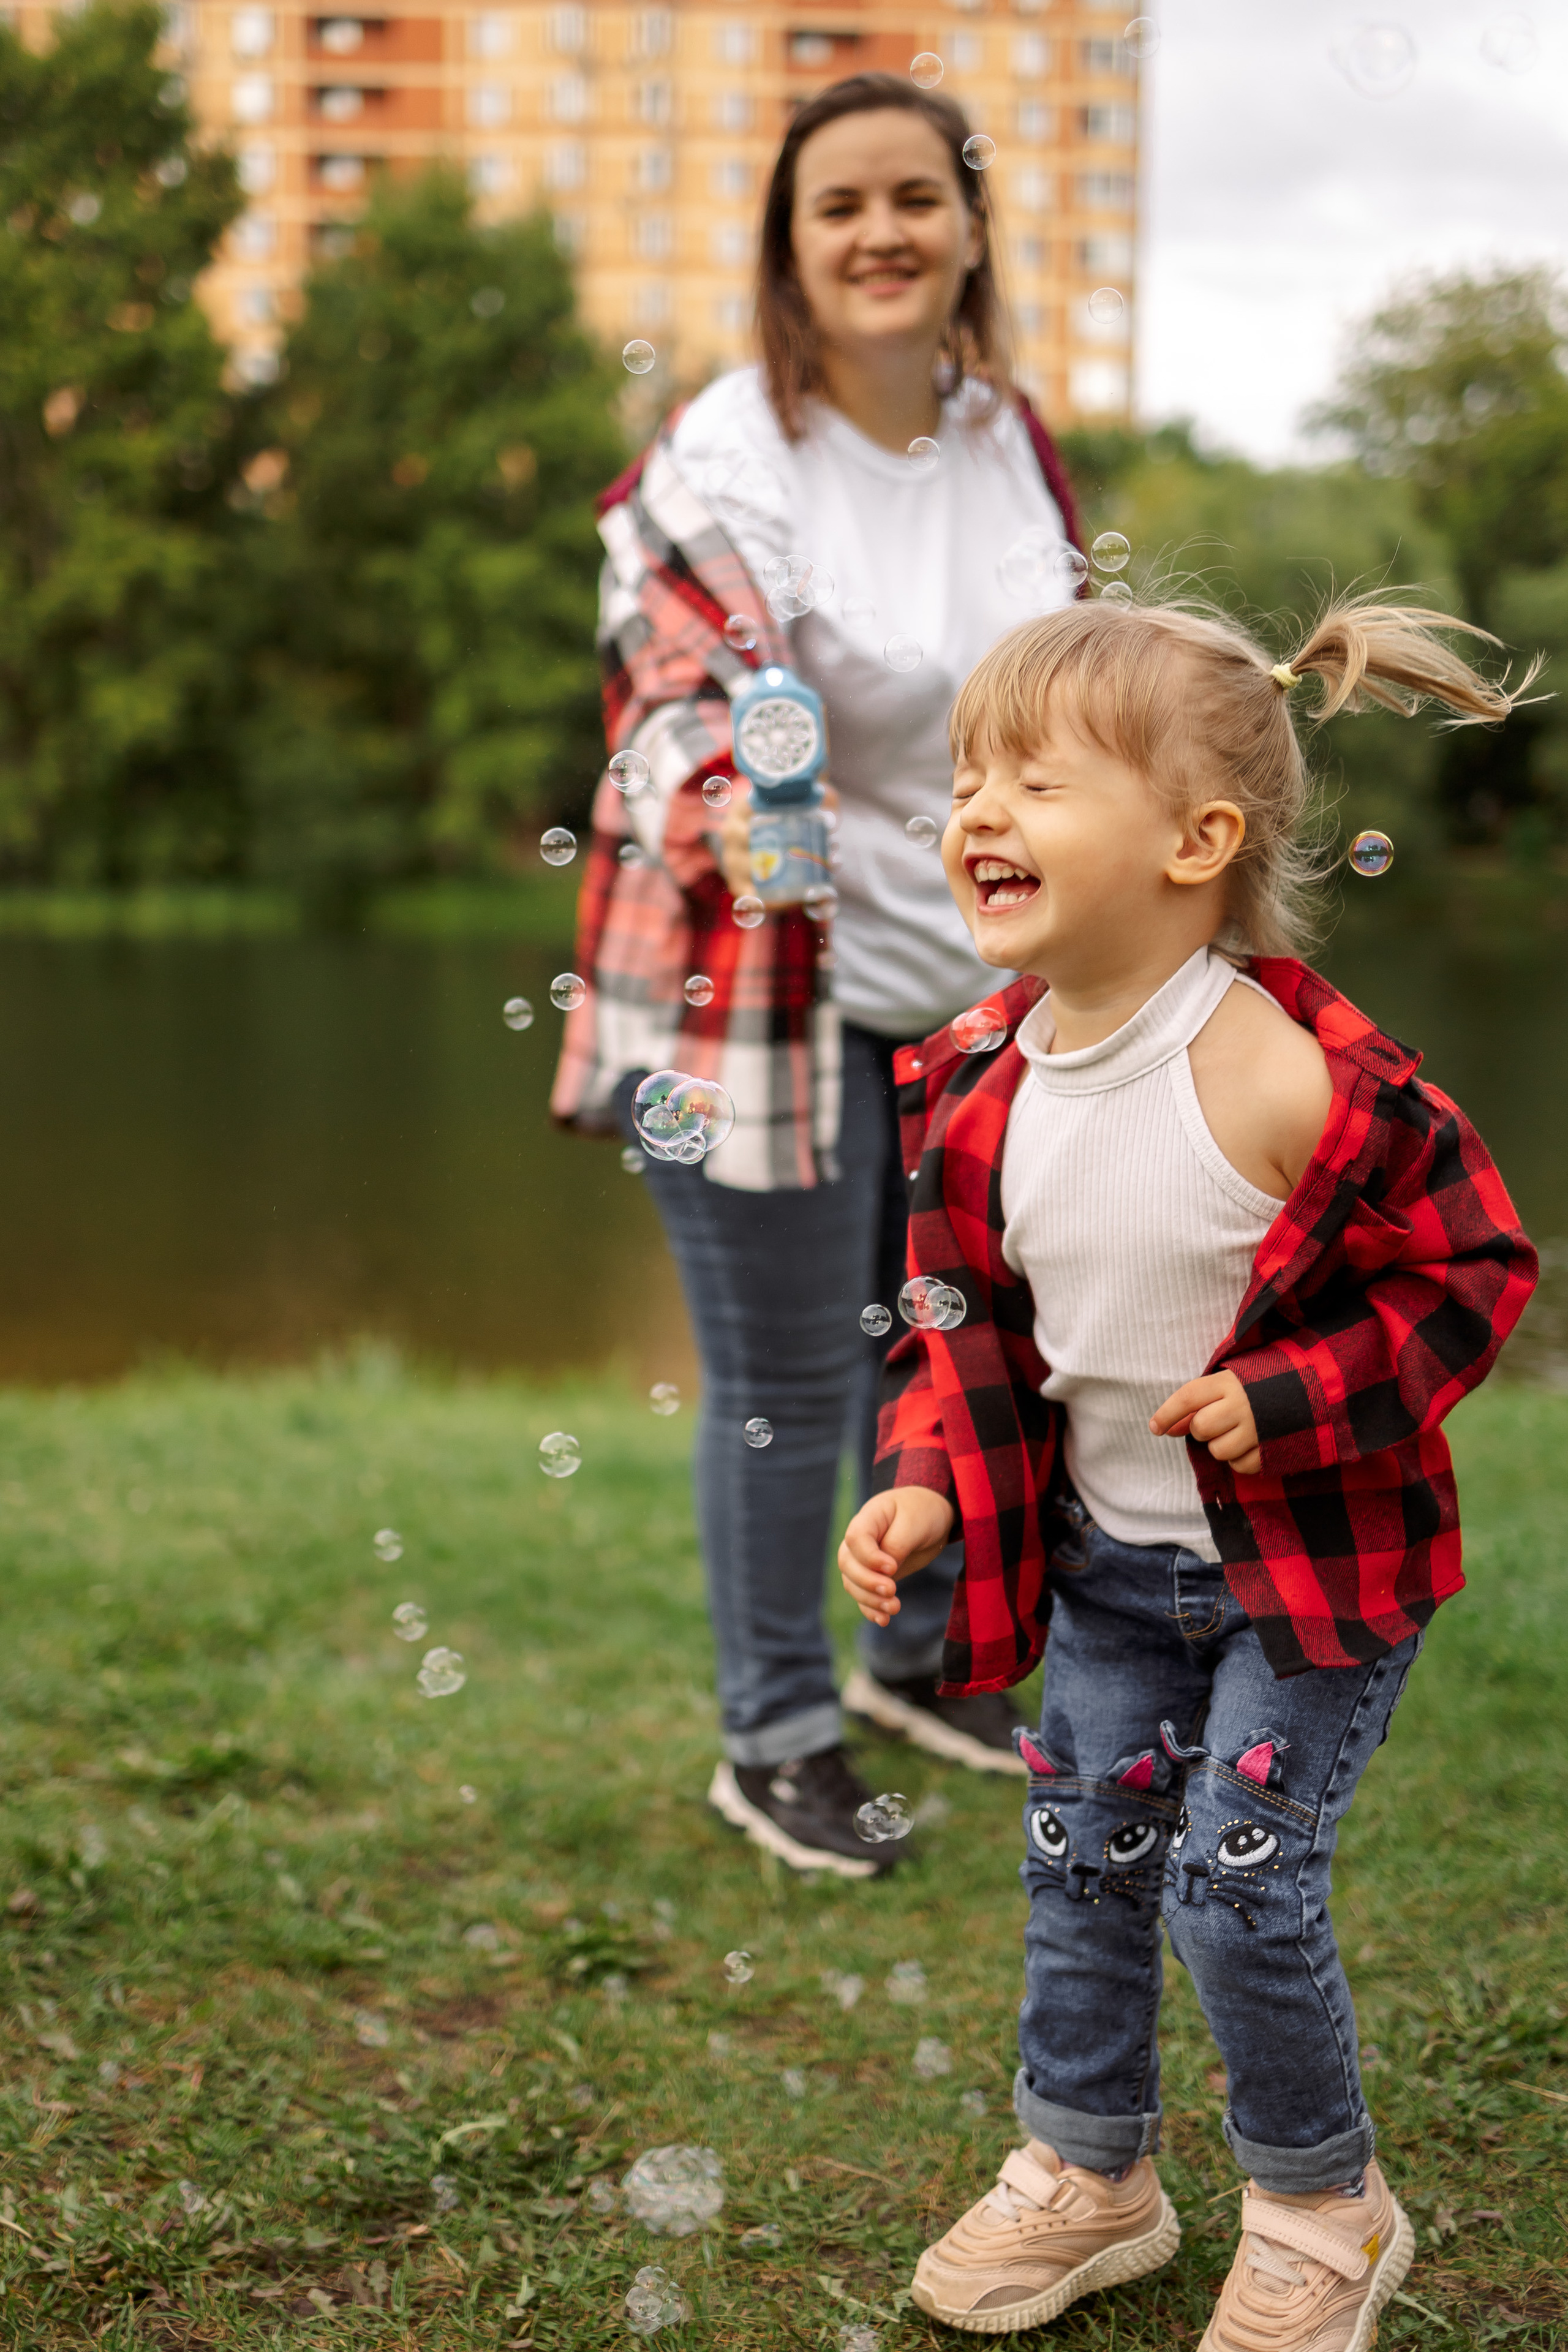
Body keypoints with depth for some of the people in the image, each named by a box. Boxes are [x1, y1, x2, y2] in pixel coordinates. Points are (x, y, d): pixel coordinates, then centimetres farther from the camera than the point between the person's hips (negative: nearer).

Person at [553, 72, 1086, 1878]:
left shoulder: (1013, 442, 6)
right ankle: (772, 1742, 23)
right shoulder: (719, 465, -15)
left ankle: (919, 1660, 43)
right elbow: (684, 697, -23)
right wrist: (735, 809, -45)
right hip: (773, 987, -6)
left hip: (972, 984, 7)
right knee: (785, 1385, 2)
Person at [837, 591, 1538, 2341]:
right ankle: (1088, 2171, 37)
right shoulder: (977, 1085, -7)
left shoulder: (1295, 1082, -27)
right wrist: (925, 1482, -6)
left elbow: (1474, 1266, -16)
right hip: (1106, 1558, 6)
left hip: (1309, 1557, -6)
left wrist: (1288, 1399, -24)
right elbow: (964, 1315, 7)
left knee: (1239, 1886, -3)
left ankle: (1321, 2209, 24)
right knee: (1080, 1858, 14)